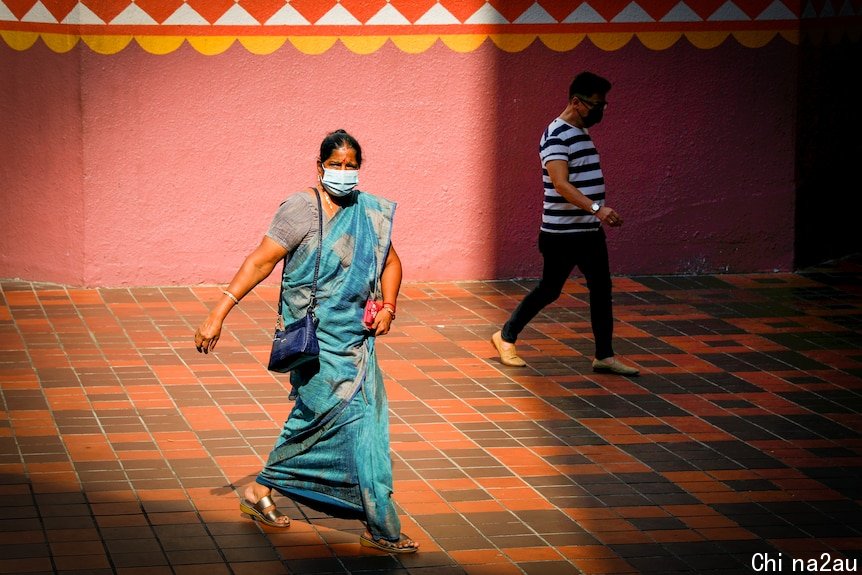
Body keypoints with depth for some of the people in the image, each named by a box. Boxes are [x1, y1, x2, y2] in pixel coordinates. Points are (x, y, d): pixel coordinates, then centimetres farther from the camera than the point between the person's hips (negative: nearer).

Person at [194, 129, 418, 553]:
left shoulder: (369, 211, 7)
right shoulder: (302, 209, -13)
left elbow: (390, 261, 19)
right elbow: (261, 262, -15)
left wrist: (388, 306, 0)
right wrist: (218, 314, -20)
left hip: (354, 337, 7)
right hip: (316, 339, -7)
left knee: (315, 422, 14)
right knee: (353, 421, -9)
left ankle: (260, 493, 30)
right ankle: (381, 530, -5)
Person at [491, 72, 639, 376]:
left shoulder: (581, 132, 13)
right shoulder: (556, 137, -18)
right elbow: (561, 184, -30)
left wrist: (602, 212, 20)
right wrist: (596, 208, -41)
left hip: (590, 231, 8)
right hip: (562, 233, -8)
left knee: (601, 288, 4)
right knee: (549, 290, 3)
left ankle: (604, 355, 9)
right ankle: (506, 336, 21)